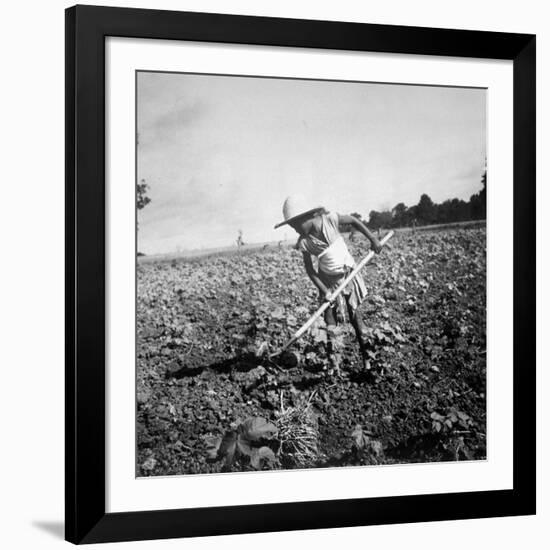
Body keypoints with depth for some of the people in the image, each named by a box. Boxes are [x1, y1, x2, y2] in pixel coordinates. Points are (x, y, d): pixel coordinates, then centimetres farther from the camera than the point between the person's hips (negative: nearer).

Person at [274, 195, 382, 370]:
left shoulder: (330, 220, -21)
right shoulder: (304, 243, -17)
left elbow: (353, 221, -5)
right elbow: (309, 269, -11)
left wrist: (372, 239, -6)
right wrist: (324, 290, -17)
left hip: (348, 274, 0)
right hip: (328, 281, 1)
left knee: (354, 314, 7)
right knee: (330, 317, -2)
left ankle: (366, 355, 20)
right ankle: (332, 361, 7)